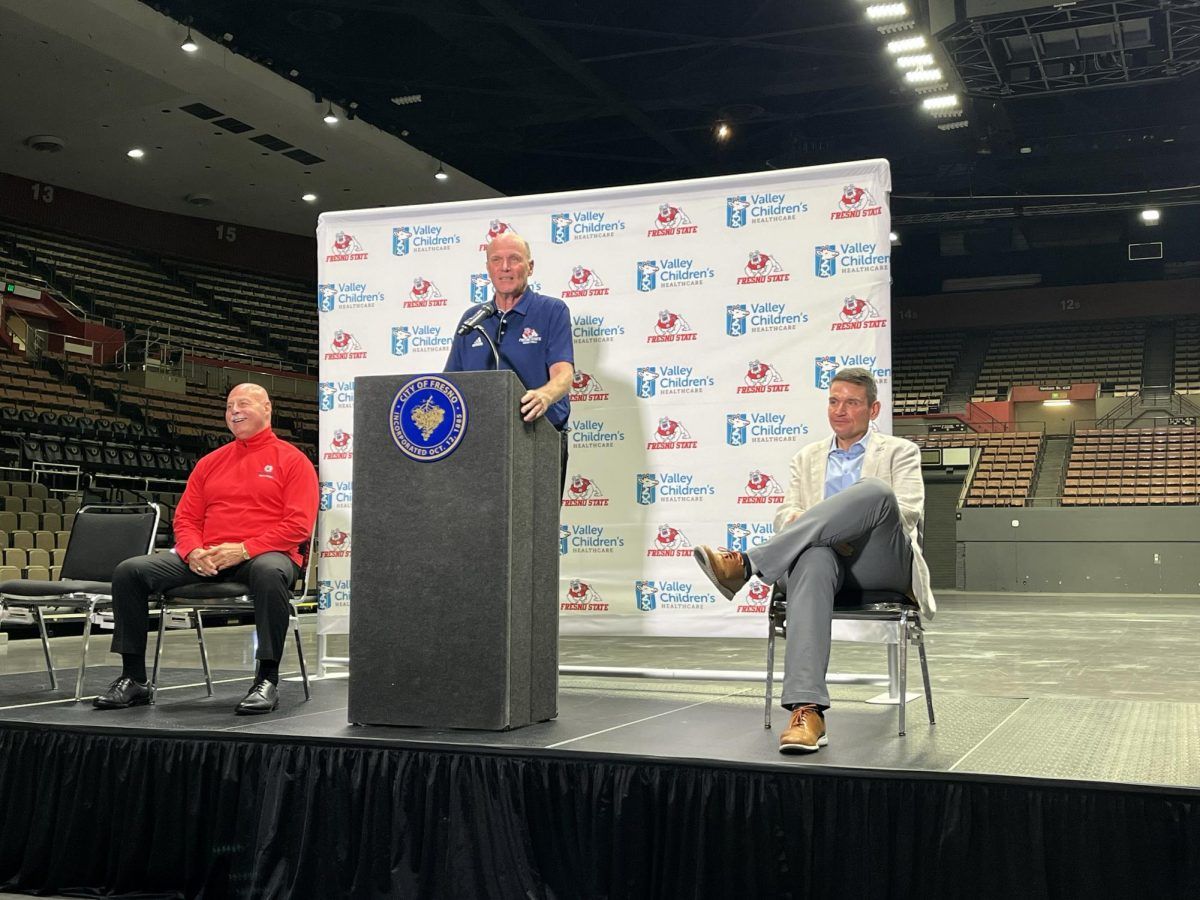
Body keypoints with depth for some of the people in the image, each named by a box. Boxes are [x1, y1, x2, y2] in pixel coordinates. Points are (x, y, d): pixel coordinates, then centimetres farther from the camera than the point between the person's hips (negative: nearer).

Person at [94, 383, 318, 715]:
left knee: (270, 573, -42)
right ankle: (133, 679, -4)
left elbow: (298, 524, -7)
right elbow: (185, 517, 16)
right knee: (129, 571, -11)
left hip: (264, 554, -5)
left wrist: (245, 550, -17)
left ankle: (267, 679, -31)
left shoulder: (292, 460, 4)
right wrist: (193, 552, -7)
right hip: (205, 560, 5)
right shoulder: (210, 463, 21)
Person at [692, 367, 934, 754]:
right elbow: (785, 514, 16)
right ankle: (807, 712, -51)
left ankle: (747, 564, -40)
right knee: (812, 561, -40)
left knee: (876, 490, -34)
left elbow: (908, 511, -1)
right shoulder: (807, 457, 27)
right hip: (827, 556, 2)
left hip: (880, 563, -1)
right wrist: (797, 520, -12)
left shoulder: (900, 451, 17)